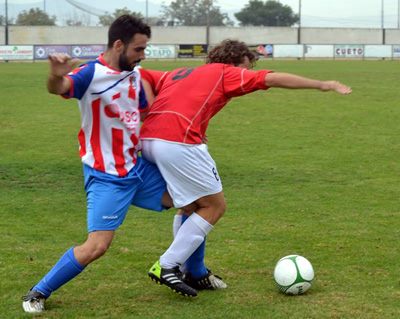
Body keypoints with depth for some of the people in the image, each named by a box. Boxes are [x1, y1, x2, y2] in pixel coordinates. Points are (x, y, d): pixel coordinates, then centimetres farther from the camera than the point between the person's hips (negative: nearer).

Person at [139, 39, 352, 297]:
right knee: (215, 206, 6)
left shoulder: (177, 74, 30)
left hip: (147, 139, 8)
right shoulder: (225, 73, 12)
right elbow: (273, 79, 5)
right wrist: (322, 85, 9)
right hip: (179, 143, -8)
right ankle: (167, 266, 3)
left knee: (191, 204, 25)